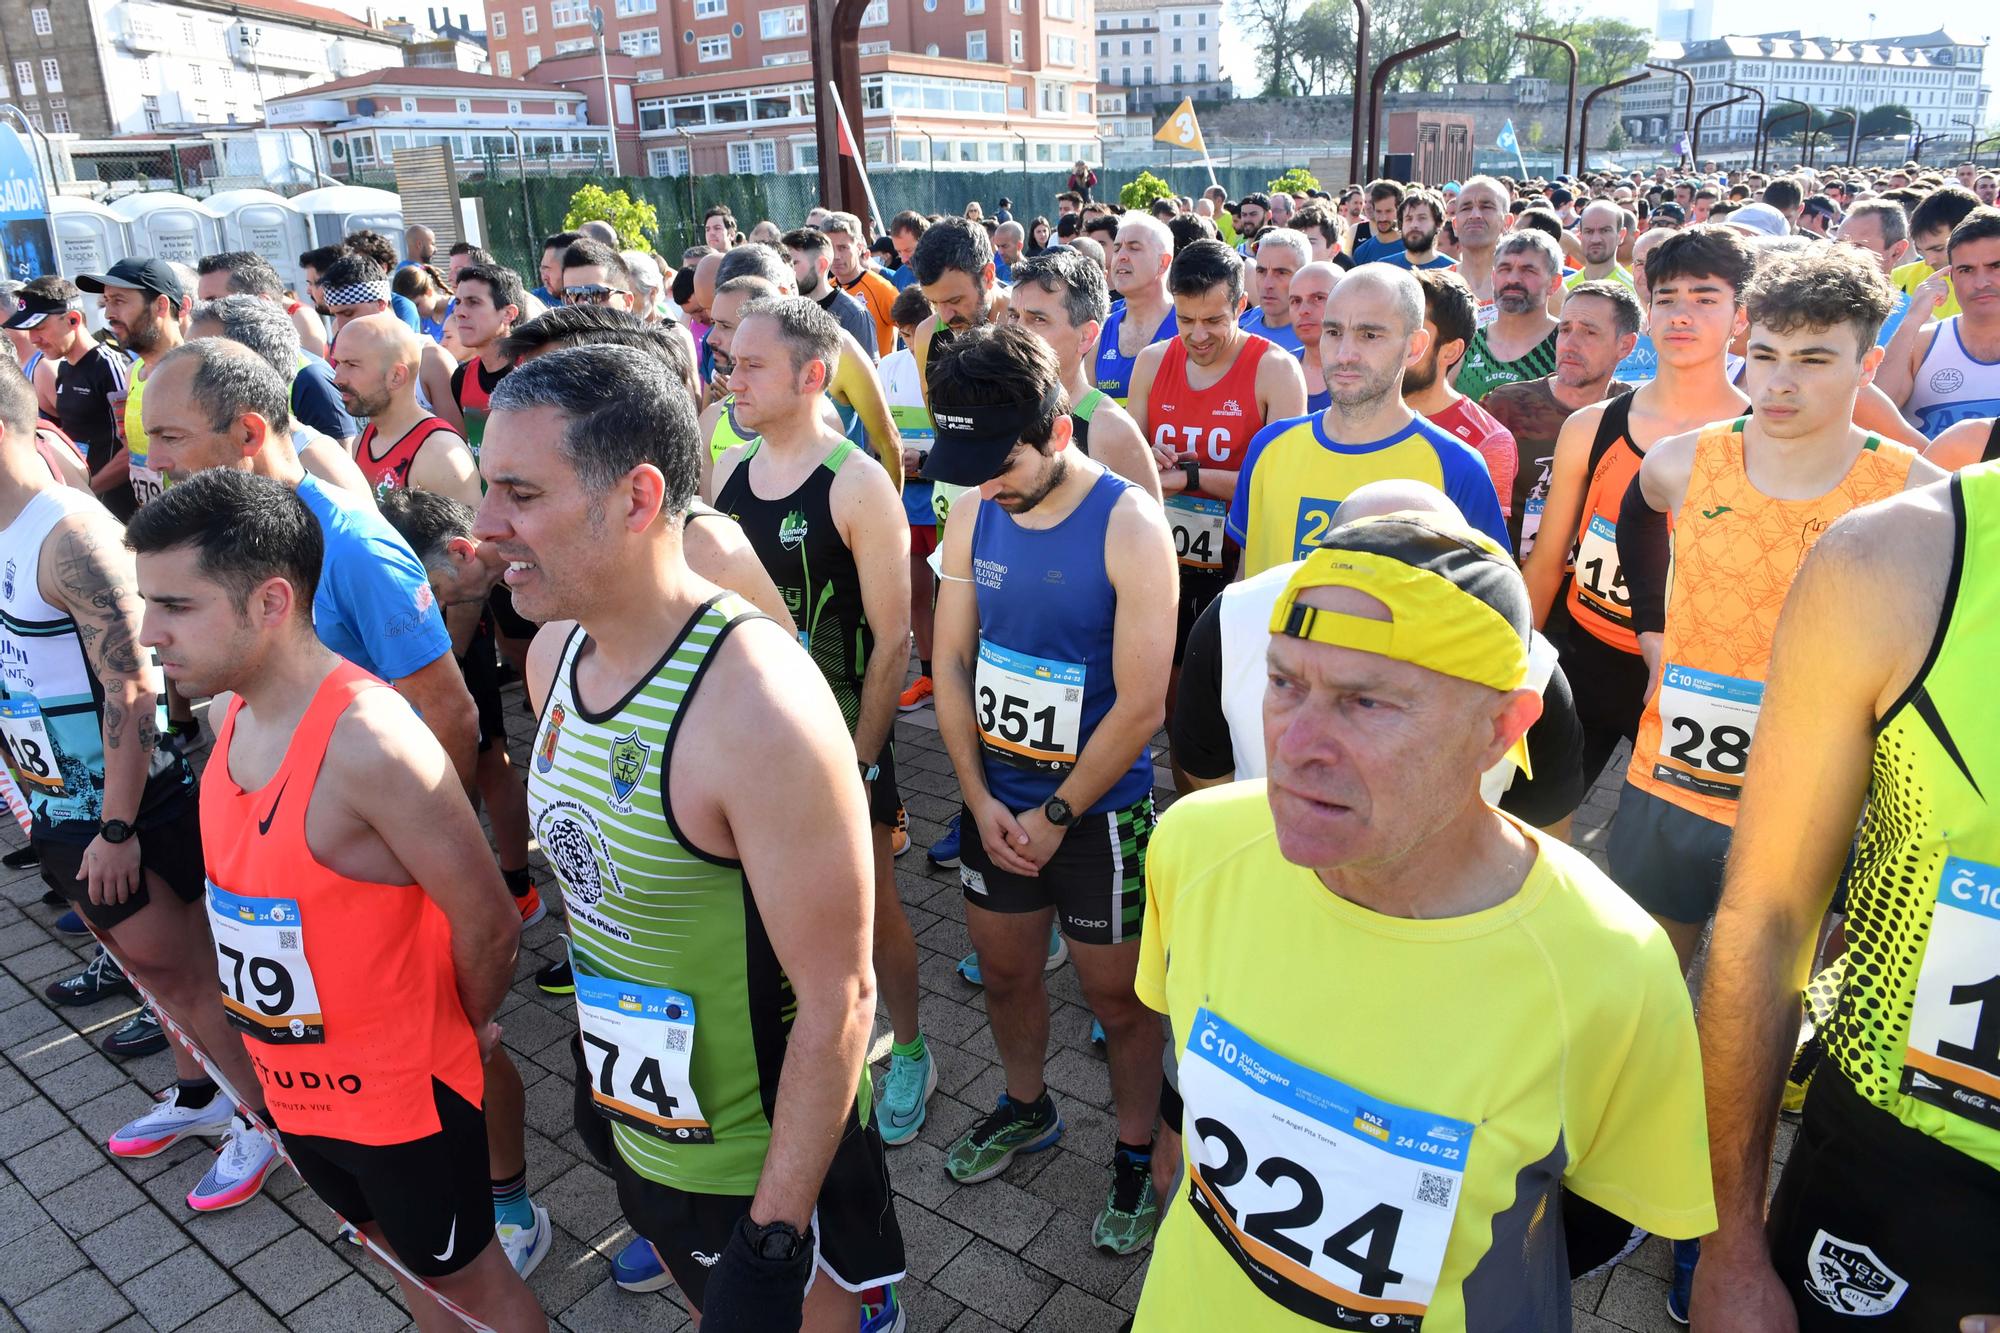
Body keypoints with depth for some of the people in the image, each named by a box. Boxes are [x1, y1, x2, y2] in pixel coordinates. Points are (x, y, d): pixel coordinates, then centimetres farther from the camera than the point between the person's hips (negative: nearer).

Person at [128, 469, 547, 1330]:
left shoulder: (368, 741, -31)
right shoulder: (236, 713, -4)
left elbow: (487, 925, -25)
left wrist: (471, 1024, -6)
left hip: (399, 1090, -7)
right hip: (293, 1085, 8)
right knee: (400, 1252, 27)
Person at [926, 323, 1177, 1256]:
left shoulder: (1130, 527, -20)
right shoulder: (974, 509, -4)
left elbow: (1140, 704, -19)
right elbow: (952, 661, 2)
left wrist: (1057, 815, -13)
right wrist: (980, 797, -4)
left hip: (1098, 810, -5)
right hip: (995, 798, 5)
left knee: (1116, 998, 10)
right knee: (1003, 970, 21)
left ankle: (1136, 1154, 35)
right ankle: (1026, 1109, 47)